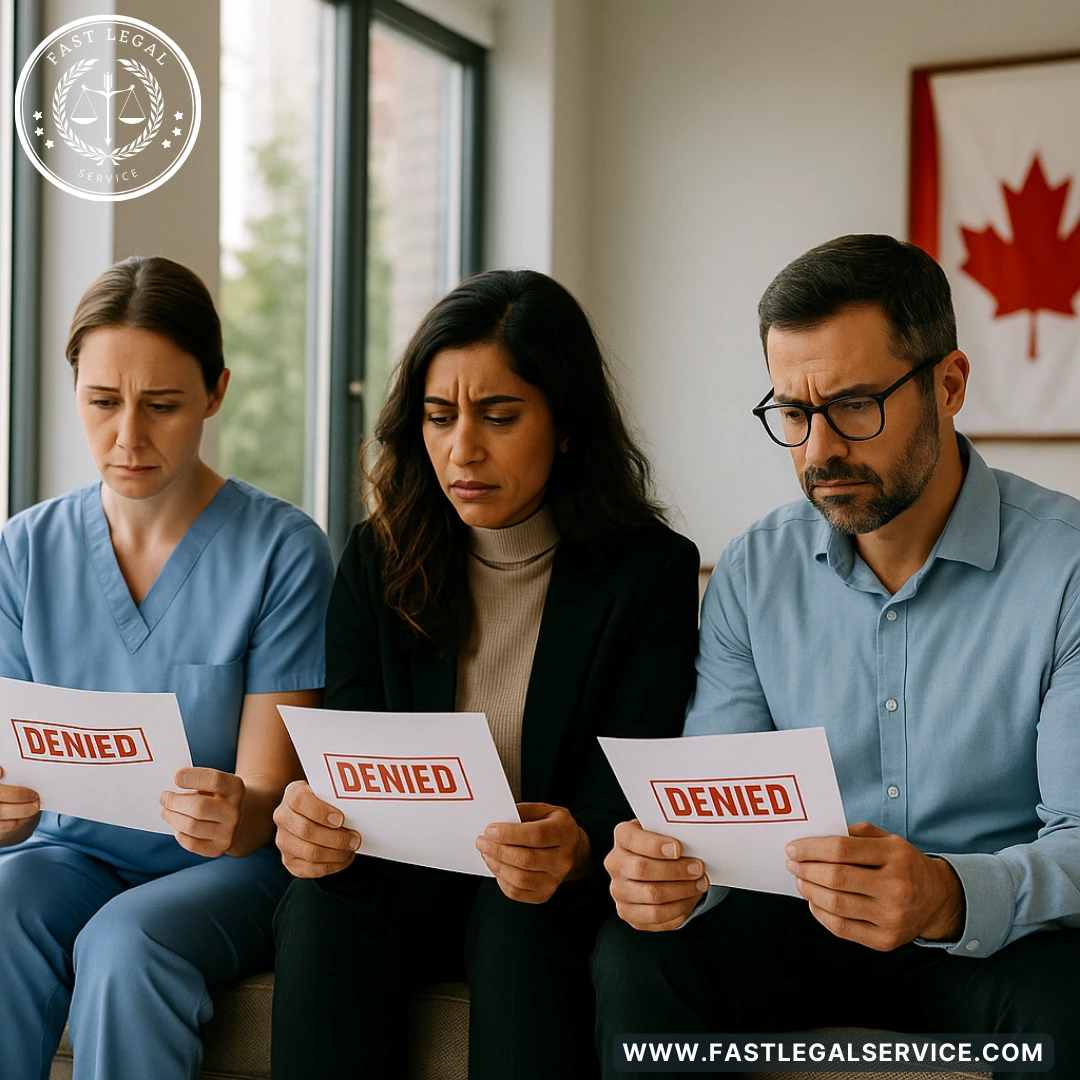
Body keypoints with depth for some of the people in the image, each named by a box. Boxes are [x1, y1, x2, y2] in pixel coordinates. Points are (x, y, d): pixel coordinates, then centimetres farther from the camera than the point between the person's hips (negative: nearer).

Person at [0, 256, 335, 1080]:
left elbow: (269, 794, -12)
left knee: (125, 942, -32)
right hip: (72, 853, 3)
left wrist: (234, 817, -37)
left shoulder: (284, 551, -11)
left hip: (227, 869, -2)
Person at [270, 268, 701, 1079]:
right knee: (324, 901, -29)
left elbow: (627, 791, -11)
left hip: (550, 898, -2)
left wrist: (578, 850, -36)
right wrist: (314, 821, -27)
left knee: (524, 915, -34)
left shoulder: (652, 571, -4)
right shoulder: (378, 562, 6)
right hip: (401, 880, 2)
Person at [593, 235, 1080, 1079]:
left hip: (1004, 936, -2)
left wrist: (950, 897, -39)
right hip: (810, 919, 3)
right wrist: (670, 872, -26)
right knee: (635, 954, -24)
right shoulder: (754, 572, 1)